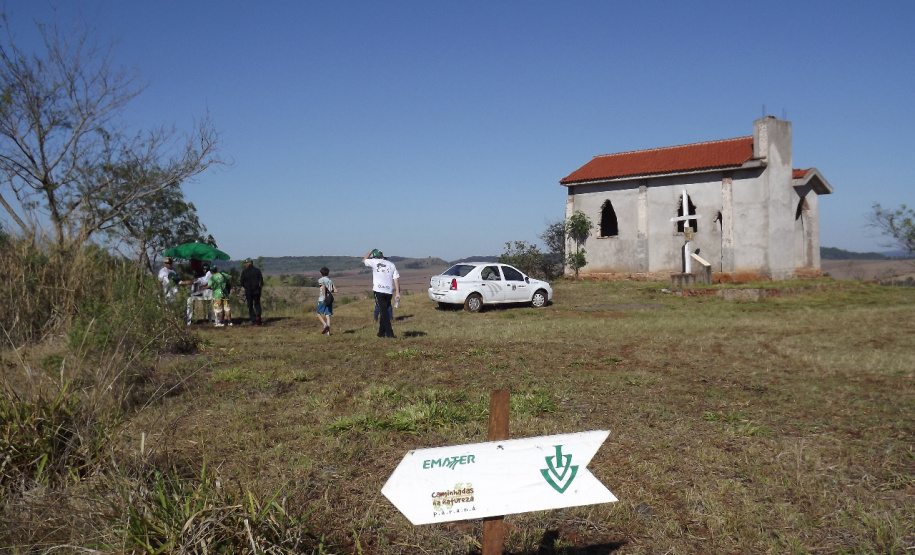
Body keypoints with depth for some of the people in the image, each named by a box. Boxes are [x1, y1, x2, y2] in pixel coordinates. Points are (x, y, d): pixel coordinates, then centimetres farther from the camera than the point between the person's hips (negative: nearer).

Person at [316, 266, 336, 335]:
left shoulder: (320, 280, -2)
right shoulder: (330, 281, 13)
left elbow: (324, 286, -23)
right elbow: (335, 290, 6)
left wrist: (324, 296, -22)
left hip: (322, 300, -4)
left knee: (319, 314, 10)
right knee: (328, 315, 3)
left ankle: (325, 325, -12)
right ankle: (328, 331, -4)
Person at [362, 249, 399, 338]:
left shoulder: (374, 262, 2)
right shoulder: (391, 265, 11)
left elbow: (363, 260, 22)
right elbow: (396, 278, 4)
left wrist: (370, 251, 32)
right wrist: (397, 292, 3)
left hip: (378, 290, -4)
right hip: (389, 291, 4)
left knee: (383, 311, -5)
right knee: (385, 311, 15)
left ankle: (389, 333, -12)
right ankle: (382, 332, 22)